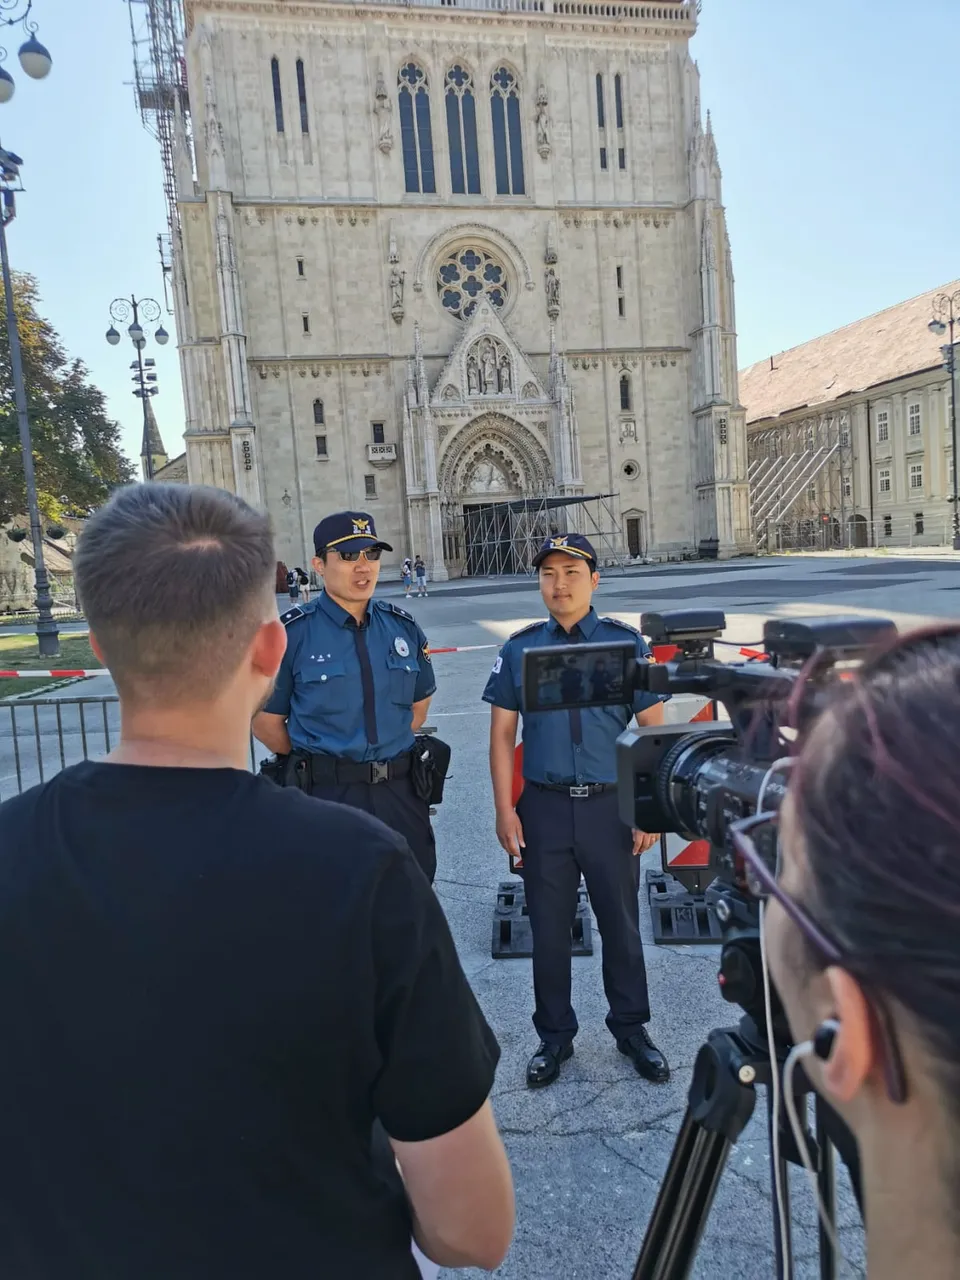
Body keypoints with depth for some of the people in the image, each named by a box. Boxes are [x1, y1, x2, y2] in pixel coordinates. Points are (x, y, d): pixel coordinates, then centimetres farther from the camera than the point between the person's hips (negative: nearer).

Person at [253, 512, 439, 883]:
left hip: (402, 791, 4)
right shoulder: (292, 633, -9)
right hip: (329, 795, -3)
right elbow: (266, 721, -3)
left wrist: (390, 748, 9)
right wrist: (316, 764, 1)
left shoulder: (402, 626, 4)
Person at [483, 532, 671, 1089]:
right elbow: (502, 733, 5)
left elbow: (653, 728, 1)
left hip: (611, 806, -1)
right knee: (549, 929, 11)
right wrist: (504, 809, -1)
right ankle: (554, 1036, 30)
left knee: (622, 924, 12)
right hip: (544, 808, 1)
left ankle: (631, 1028, 33)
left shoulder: (627, 643, -1)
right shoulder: (519, 649, 3)